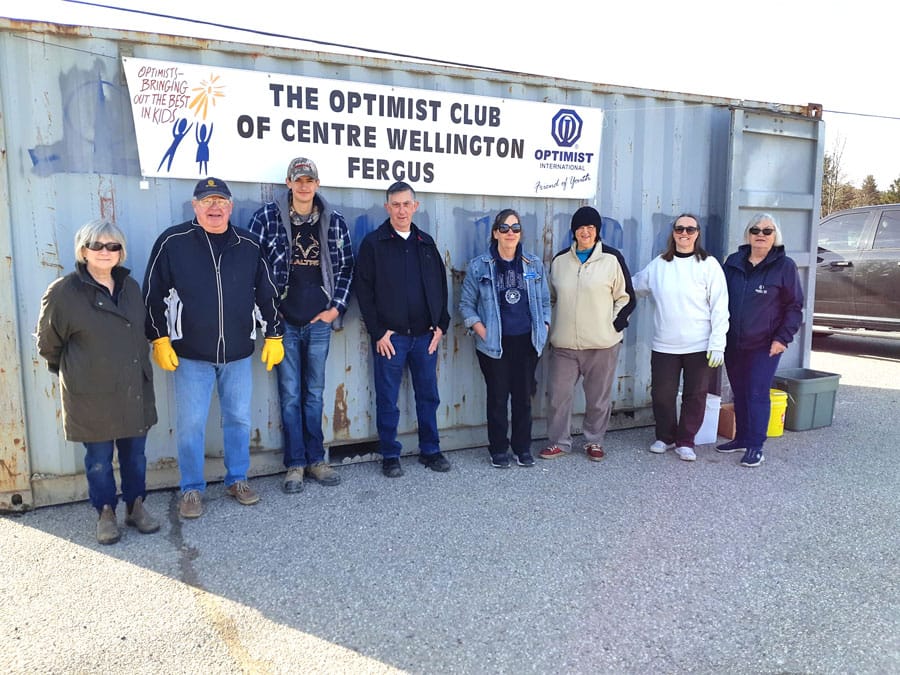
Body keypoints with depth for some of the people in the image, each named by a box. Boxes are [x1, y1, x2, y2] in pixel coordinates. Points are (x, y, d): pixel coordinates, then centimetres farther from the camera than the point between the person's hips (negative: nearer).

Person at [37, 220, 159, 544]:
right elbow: (48, 343, 2)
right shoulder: (63, 292, -10)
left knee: (135, 453, 13)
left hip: (134, 390, 4)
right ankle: (105, 513, 27)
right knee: (99, 459, 9)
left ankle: (136, 506, 30)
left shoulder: (130, 286, 6)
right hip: (91, 395, -4)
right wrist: (73, 371, 12)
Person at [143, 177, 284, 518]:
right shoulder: (173, 242, -4)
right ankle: (192, 489, 21)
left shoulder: (249, 245, 3)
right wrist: (159, 339, -5)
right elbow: (153, 295, -1)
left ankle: (237, 480, 29)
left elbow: (267, 293, 9)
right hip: (190, 354, -2)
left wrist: (274, 335, 8)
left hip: (238, 353, 3)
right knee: (190, 423, 5)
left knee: (239, 419, 11)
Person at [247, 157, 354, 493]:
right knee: (290, 395, 4)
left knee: (315, 393, 11)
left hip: (319, 322, 2)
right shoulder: (267, 217, -2)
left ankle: (315, 459, 22)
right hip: (284, 322, -2)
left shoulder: (335, 221, 4)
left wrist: (337, 306, 1)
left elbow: (345, 267, 9)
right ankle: (295, 464, 15)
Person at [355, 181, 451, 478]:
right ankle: (390, 456, 18)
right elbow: (364, 290, -6)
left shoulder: (426, 242, 11)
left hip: (425, 335, 4)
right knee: (387, 400, 5)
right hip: (390, 336, -4)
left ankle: (430, 451, 25)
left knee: (428, 396, 12)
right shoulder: (373, 243, -2)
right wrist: (378, 332, -10)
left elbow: (441, 285, 14)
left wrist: (441, 325, 5)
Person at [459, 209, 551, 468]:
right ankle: (498, 450, 19)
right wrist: (480, 329, -9)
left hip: (527, 342, 3)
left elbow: (544, 301, 14)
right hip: (494, 345, -2)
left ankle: (523, 448, 24)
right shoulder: (479, 266, -2)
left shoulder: (534, 264, 7)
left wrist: (544, 326, 3)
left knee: (523, 396, 9)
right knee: (498, 397, 4)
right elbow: (466, 304, 3)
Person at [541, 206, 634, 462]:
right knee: (558, 395, 4)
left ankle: (594, 441, 26)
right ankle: (559, 441, 20)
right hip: (563, 344, 3)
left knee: (598, 397, 8)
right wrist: (553, 330, 12)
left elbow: (626, 298, 4)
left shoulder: (612, 258, -1)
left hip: (602, 344, -2)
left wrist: (613, 325, -4)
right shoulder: (559, 260, 9)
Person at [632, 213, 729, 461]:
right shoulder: (658, 264, 5)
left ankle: (685, 441, 23)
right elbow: (634, 286, 20)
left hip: (699, 346, -2)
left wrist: (717, 343, -10)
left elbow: (720, 307, -5)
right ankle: (665, 436, 28)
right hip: (664, 345, 2)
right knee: (662, 394, 7)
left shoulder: (709, 264, -3)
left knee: (695, 395, 7)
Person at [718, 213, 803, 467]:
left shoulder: (784, 266, -3)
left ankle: (755, 446, 3)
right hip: (733, 343, 5)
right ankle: (741, 438, 26)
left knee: (757, 394, -5)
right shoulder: (733, 262, 8)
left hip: (765, 346, -4)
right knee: (739, 393, 13)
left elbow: (794, 306, -2)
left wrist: (783, 338, -11)